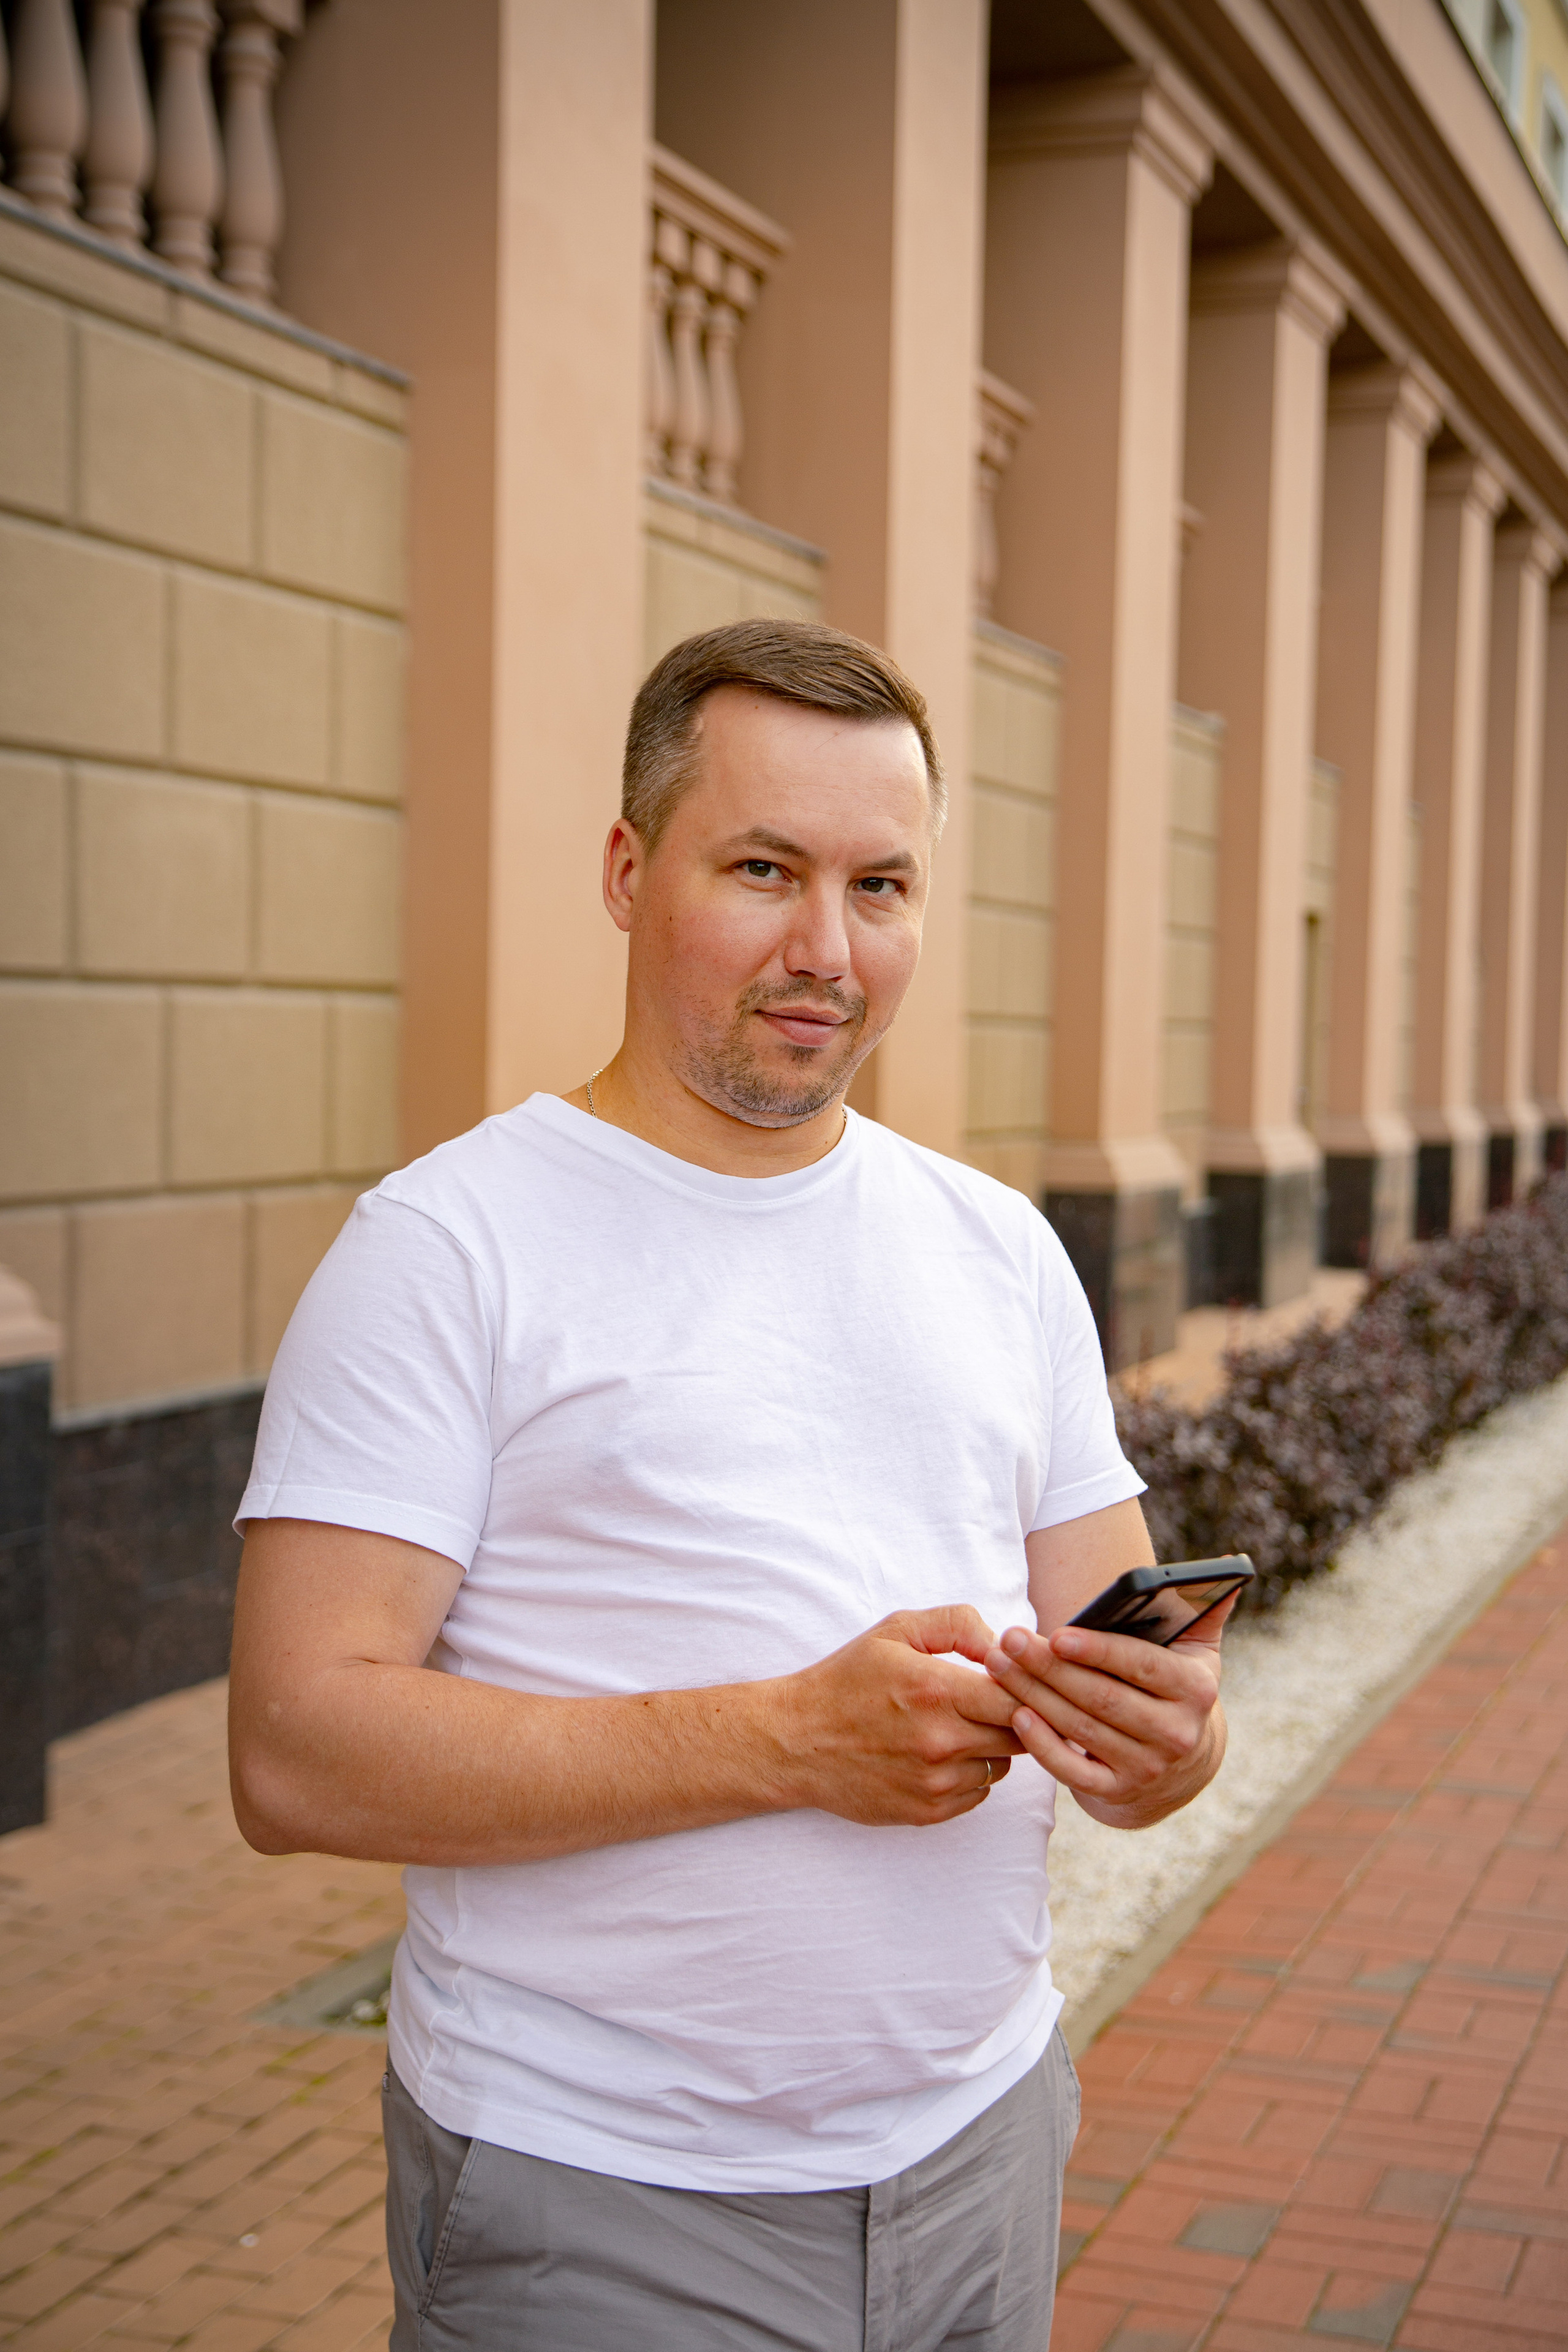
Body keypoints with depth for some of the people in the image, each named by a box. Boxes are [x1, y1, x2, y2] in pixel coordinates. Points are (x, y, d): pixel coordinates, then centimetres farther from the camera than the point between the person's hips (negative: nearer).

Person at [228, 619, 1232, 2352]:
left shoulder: (1002, 1250, 8)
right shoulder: (447, 1245, -9)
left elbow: (1125, 1666, 10)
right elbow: (298, 1753, -17)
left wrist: (1164, 1738, -15)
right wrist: (791, 1738, -24)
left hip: (981, 2141, 5)